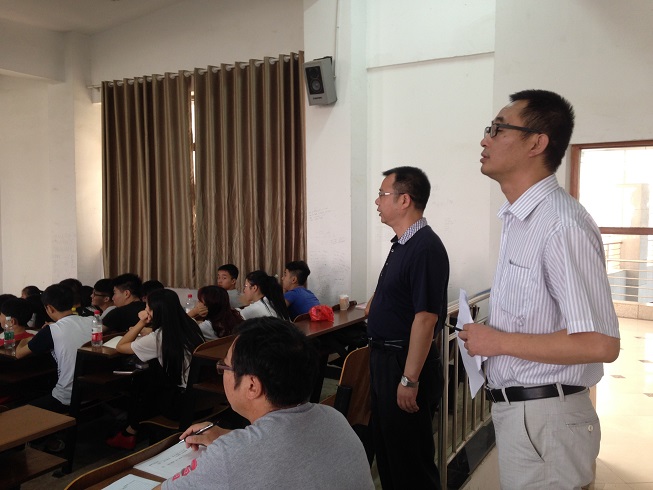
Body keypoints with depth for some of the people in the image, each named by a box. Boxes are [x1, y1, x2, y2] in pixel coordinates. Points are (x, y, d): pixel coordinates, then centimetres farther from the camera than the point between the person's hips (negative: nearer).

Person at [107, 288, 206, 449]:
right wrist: (145, 326, 12)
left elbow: (120, 347, 0)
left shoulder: (160, 337, -14)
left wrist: (141, 323, 0)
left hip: (183, 404, -6)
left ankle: (130, 433, 35)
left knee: (145, 385, 18)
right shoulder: (190, 325, 3)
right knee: (153, 377, 21)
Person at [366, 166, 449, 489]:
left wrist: (410, 380, -26)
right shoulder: (402, 243, 10)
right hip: (385, 357, 10)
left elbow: (425, 317, -26)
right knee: (385, 444, 21)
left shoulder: (425, 248, -21)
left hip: (405, 363, -10)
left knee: (409, 454, 5)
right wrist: (378, 303, 9)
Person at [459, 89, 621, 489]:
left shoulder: (563, 225, -22)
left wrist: (500, 342, -19)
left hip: (545, 415, -8)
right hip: (515, 408, 9)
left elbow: (601, 344, -25)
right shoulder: (518, 219, 7)